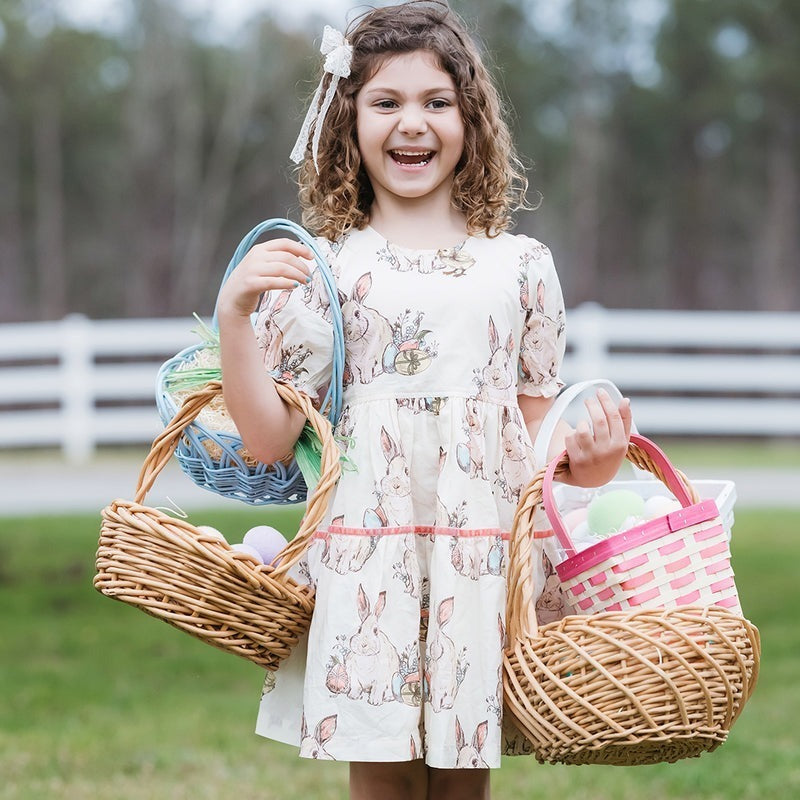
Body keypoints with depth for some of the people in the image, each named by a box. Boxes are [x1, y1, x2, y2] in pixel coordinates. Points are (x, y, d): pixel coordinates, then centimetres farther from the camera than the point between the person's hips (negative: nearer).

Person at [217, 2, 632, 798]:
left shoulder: (520, 266, 9)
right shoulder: (324, 268, 2)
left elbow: (537, 424, 14)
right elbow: (269, 440, 0)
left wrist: (585, 454, -8)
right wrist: (233, 315, -12)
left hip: (483, 554, 2)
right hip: (366, 554, -2)